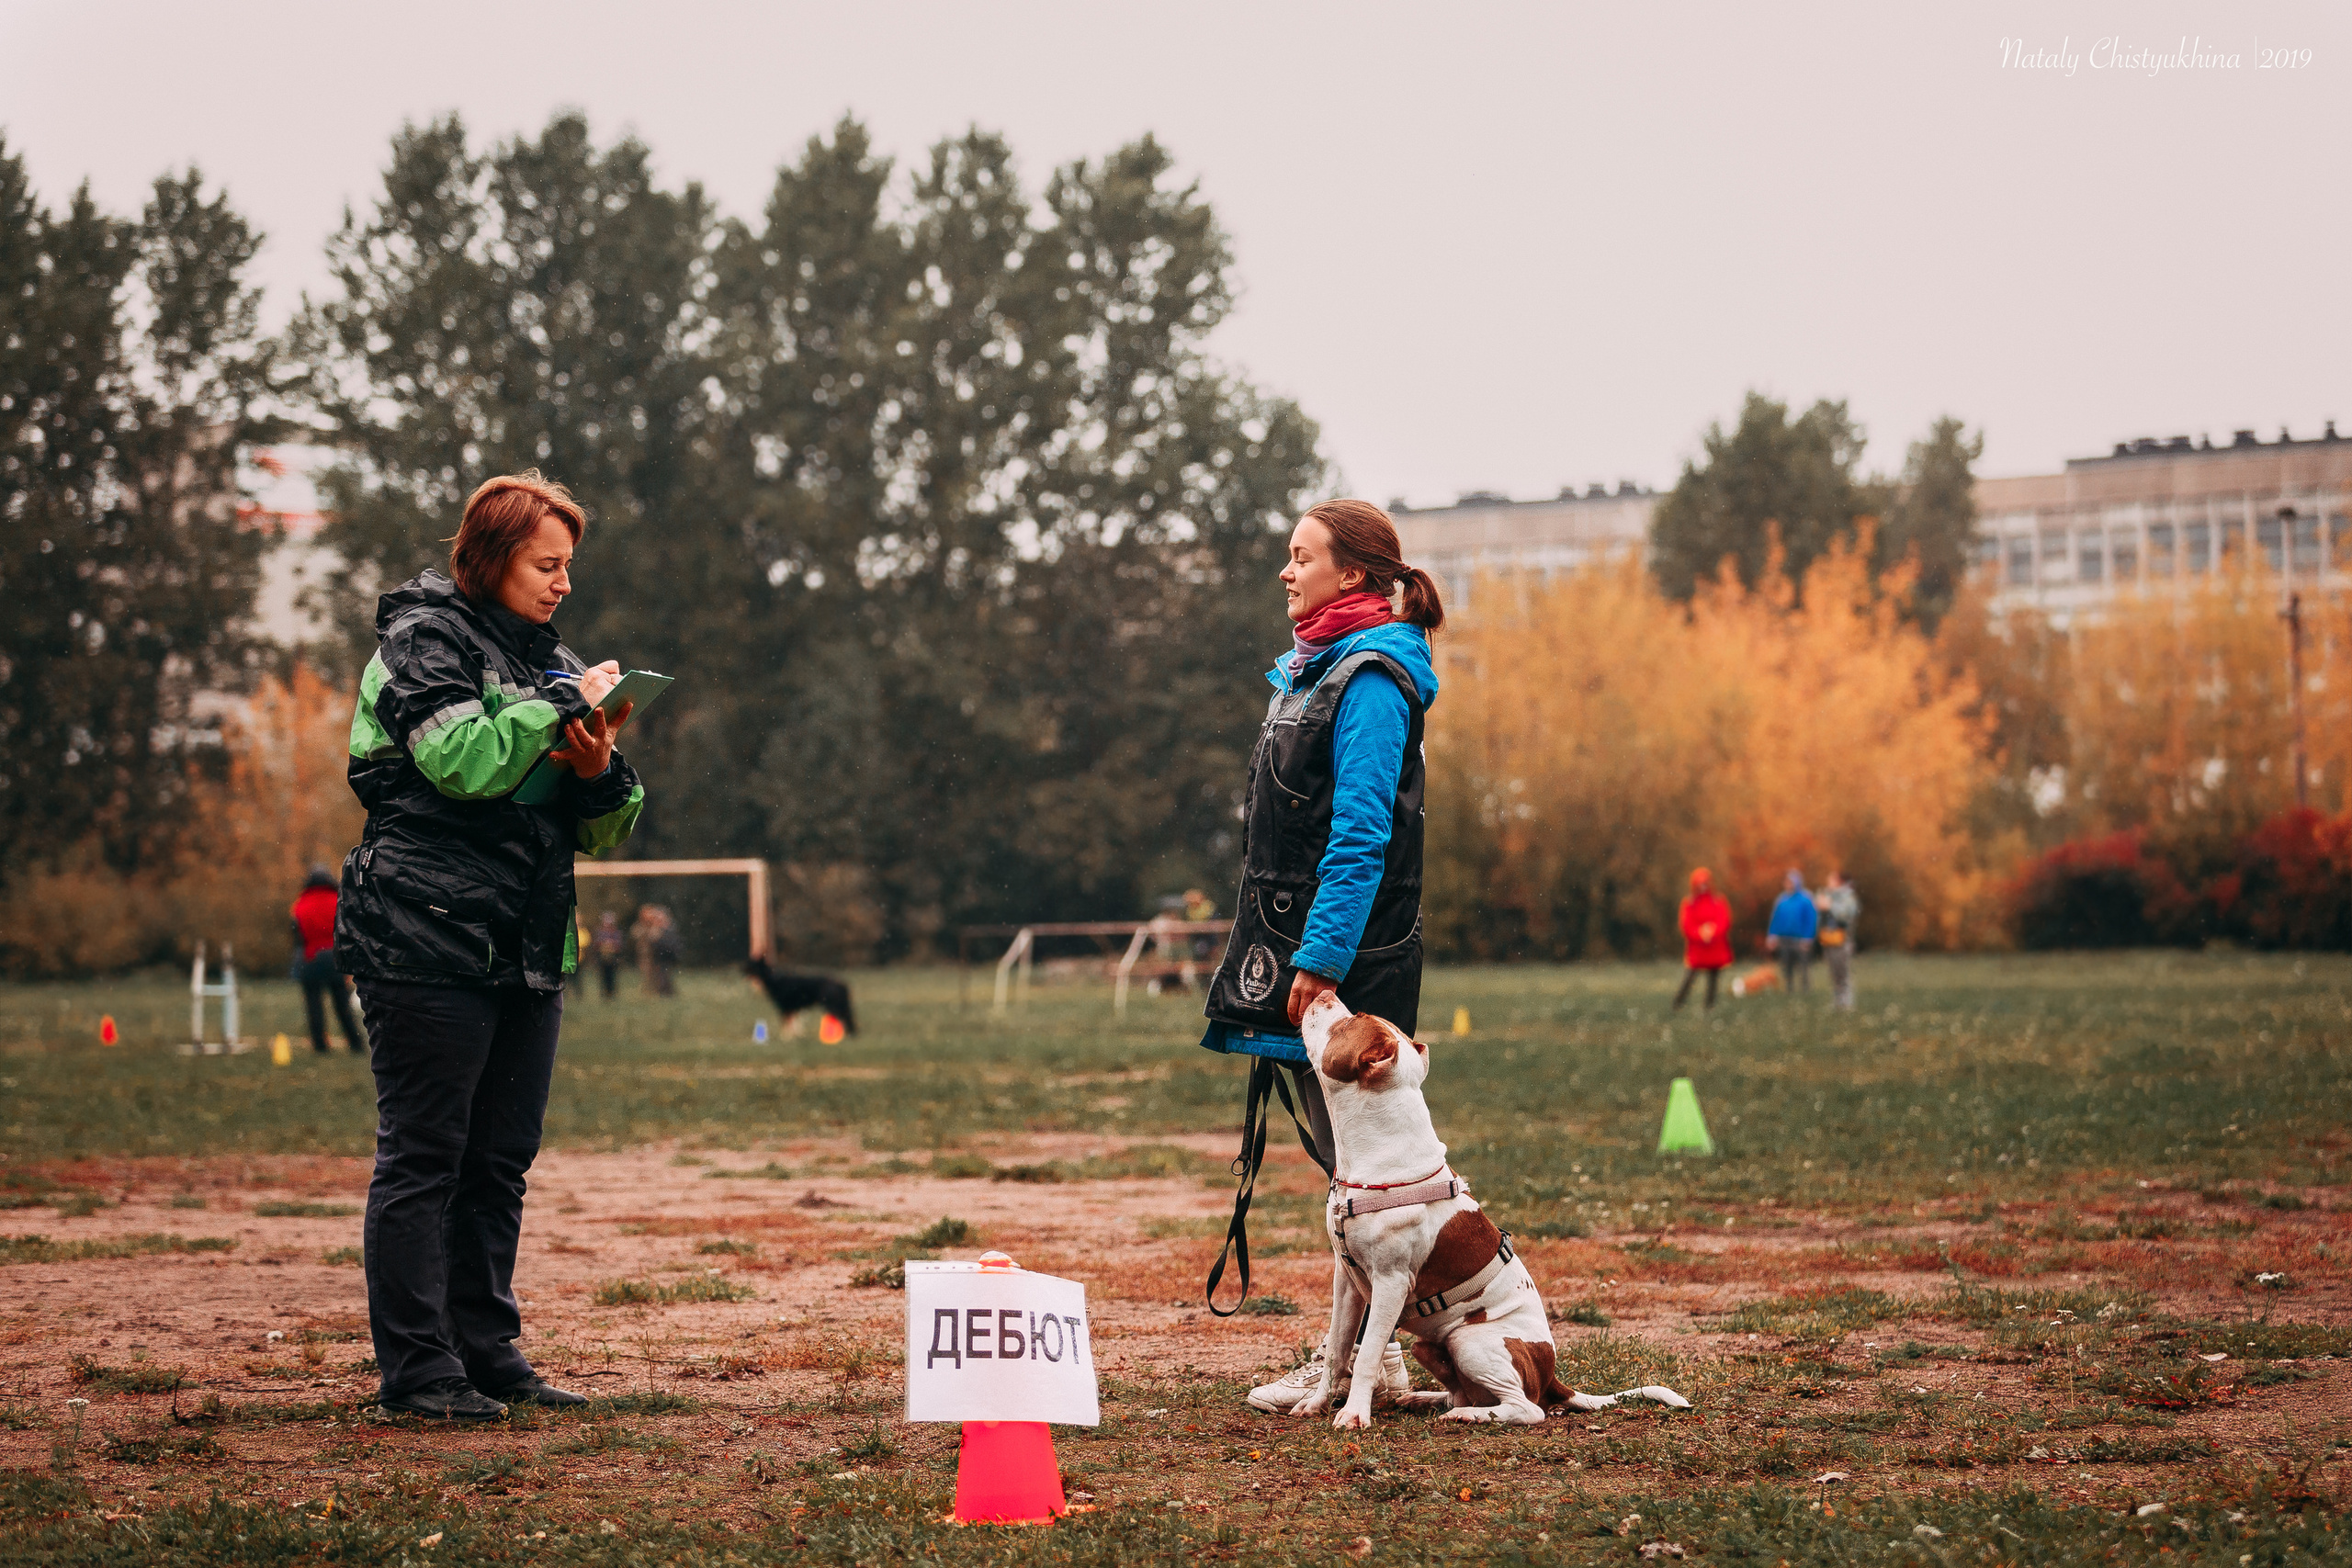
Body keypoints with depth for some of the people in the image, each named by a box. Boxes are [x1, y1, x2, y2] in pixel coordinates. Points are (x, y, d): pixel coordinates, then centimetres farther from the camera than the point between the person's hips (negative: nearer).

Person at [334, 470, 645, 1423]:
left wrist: (599, 774, -4)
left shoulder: (550, 659, 18)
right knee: (423, 1157, -4)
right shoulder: (423, 637, -3)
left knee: (500, 1162, 9)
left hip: (528, 947, 7)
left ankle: (488, 1350, 16)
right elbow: (465, 759, -21)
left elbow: (603, 830, 18)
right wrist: (563, 704, -10)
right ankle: (415, 1369, -2)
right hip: (430, 941, -7)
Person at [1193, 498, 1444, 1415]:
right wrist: (1280, 955, 20)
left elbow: (1361, 833, -21)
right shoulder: (1314, 669, 17)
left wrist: (1320, 956, -25)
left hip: (1347, 952, -10)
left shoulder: (1371, 679, -14)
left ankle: (1363, 1355, 0)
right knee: (1333, 1141, 12)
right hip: (1298, 941, 10)